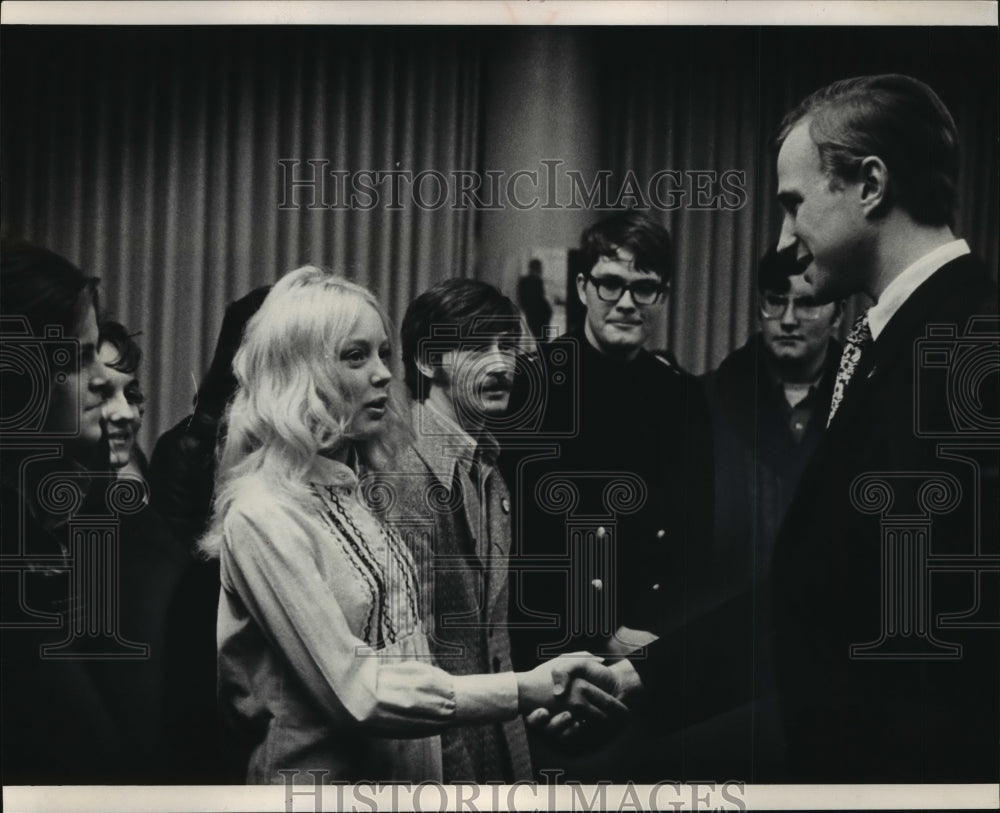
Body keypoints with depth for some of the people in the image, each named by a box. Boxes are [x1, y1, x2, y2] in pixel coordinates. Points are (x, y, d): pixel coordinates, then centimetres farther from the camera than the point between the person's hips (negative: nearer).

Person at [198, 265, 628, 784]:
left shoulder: (351, 487, 5)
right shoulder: (264, 514, -19)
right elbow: (352, 691, -23)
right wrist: (525, 691, -26)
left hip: (405, 769, 8)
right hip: (323, 778, -7)